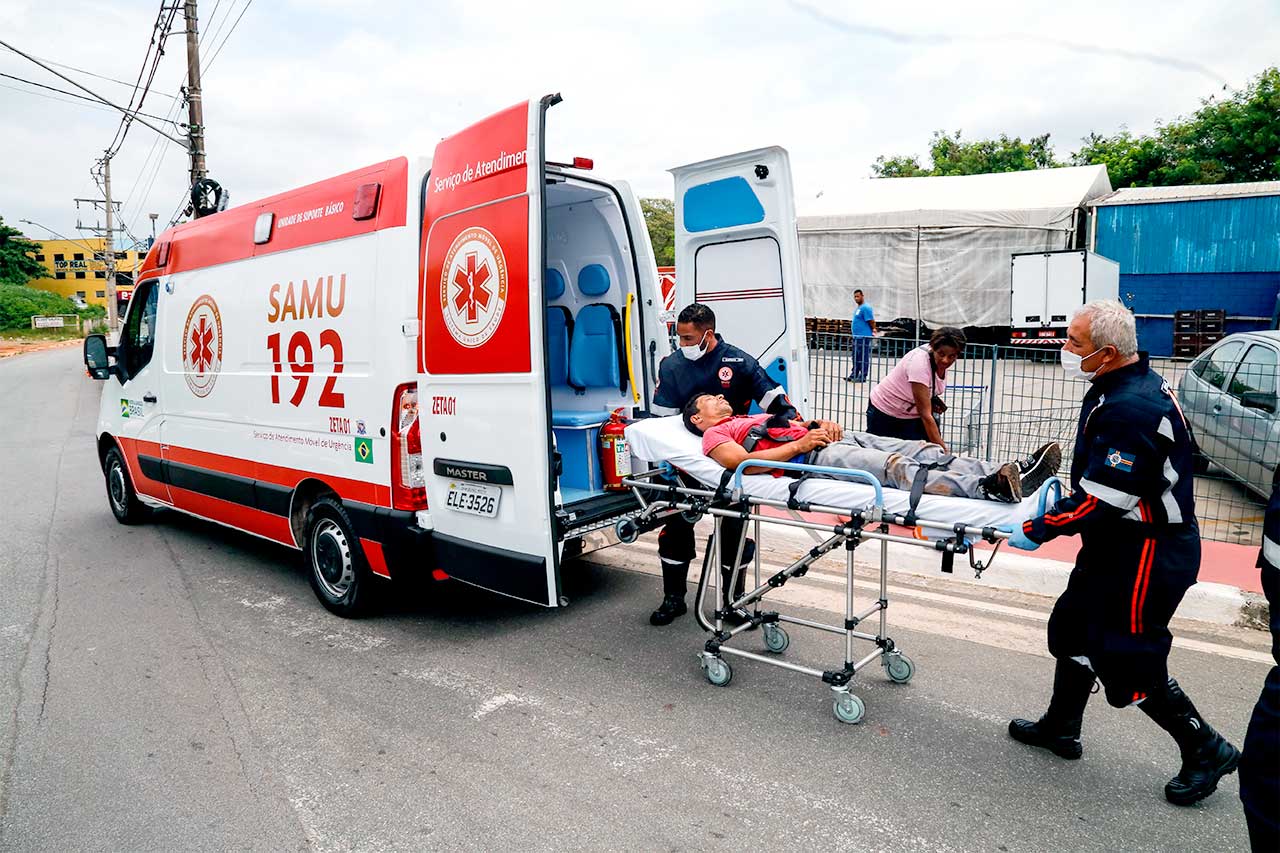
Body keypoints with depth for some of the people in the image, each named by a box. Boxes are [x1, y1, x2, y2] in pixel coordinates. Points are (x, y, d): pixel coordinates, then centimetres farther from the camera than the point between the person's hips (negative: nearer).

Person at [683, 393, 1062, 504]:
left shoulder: (754, 418, 37)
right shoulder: (715, 434, 11)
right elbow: (742, 462, -11)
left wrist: (820, 425, 4)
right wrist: (800, 443, -12)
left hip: (836, 439, 8)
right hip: (814, 458, -8)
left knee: (925, 452, -11)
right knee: (897, 467, -32)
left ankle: (1018, 472, -24)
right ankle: (987, 487, -49)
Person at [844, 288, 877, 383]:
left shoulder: (865, 308, -14)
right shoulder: (858, 308, 17)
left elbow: (871, 321, -15)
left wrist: (873, 331, -6)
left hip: (864, 337, -10)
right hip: (857, 337, 10)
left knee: (863, 358, -4)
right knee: (856, 357, 15)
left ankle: (862, 377, -1)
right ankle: (854, 375, 22)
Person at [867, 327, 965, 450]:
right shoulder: (920, 362, -34)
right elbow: (925, 414, -35)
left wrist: (933, 400, -9)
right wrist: (942, 447, -37)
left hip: (912, 413, 6)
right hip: (885, 413, -6)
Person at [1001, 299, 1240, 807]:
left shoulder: (1132, 409, -29)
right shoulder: (1129, 384, 4)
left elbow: (1100, 499, -28)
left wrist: (1037, 531, -18)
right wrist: (1063, 495, 12)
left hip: (1147, 556, -10)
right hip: (1118, 543, 10)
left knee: (1127, 660, 2)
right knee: (1072, 630, 18)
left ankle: (1206, 751, 25)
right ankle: (1060, 728, 34)